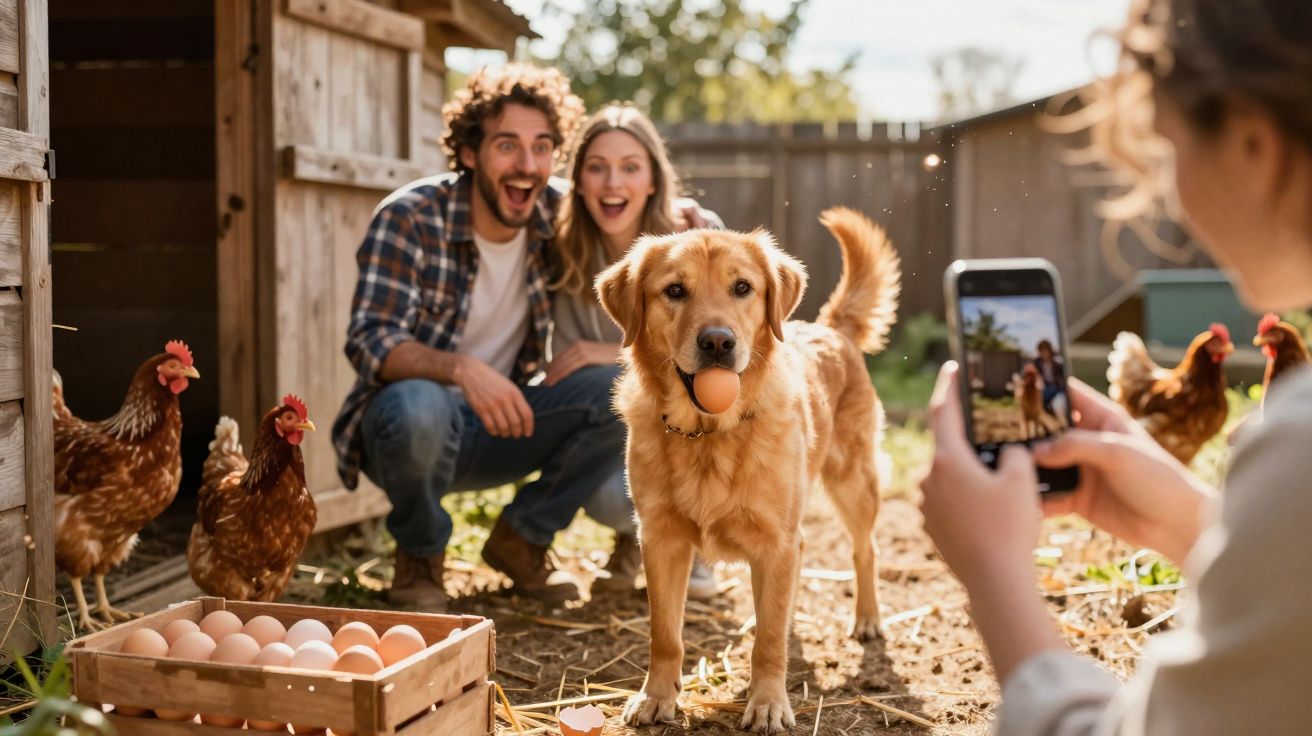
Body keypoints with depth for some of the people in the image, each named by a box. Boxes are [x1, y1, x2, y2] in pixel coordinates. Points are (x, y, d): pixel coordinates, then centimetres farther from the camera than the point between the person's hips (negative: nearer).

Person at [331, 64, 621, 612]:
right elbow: (370, 341, -26)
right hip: (406, 422, -4)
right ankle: (419, 553, -6)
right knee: (421, 406, -39)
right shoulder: (409, 218, -18)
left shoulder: (558, 216, -6)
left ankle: (521, 538, 3)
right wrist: (461, 369, -45)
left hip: (499, 424, 4)